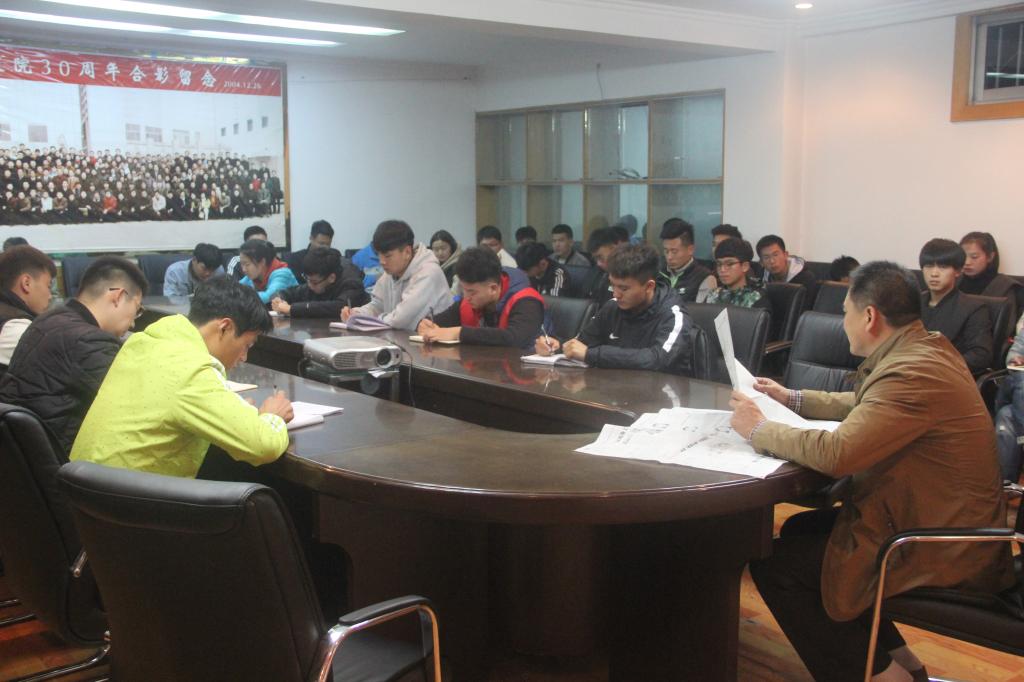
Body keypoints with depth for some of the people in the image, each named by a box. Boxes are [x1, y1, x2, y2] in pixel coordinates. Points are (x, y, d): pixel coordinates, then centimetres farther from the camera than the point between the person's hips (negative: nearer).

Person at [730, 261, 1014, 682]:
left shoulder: (913, 373, -27)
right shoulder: (925, 348, 5)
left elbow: (835, 454, -31)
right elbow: (866, 407, 22)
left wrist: (759, 430, -16)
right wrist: (794, 400, 17)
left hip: (940, 549, -10)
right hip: (944, 519, 10)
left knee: (773, 564, -7)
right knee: (799, 531, 17)